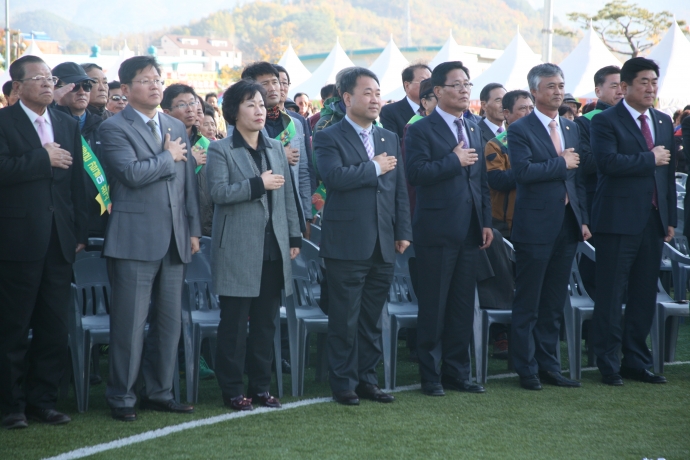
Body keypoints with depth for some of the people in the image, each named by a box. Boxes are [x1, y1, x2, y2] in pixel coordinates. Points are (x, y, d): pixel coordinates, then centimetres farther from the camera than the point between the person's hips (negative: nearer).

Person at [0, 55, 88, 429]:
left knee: (53, 327, 7)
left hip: (59, 241, 5)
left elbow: (77, 183, 14)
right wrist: (44, 159, -15)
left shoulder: (68, 126, 15)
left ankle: (43, 400, 17)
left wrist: (80, 233, 9)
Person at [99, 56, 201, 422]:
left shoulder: (177, 128, 17)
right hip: (135, 240, -6)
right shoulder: (114, 129, -5)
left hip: (174, 241, 6)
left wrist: (194, 229, 12)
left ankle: (159, 392, 20)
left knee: (169, 322, 10)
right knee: (130, 323, -4)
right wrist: (168, 157, -6)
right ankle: (121, 398, 5)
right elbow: (132, 173, -20)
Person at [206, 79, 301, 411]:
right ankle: (232, 390, 6)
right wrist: (258, 185, -17)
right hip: (238, 250, -5)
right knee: (234, 322, -1)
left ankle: (260, 386, 17)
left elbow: (287, 195, 16)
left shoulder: (275, 148, 15)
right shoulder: (220, 150, -2)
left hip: (273, 249, 5)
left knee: (265, 322, 8)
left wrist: (294, 237, 12)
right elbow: (218, 192, -14)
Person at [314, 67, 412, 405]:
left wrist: (403, 232, 7)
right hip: (347, 246, -5)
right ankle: (344, 383, 9)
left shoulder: (390, 139, 15)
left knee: (372, 319, 11)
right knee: (345, 320, 1)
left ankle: (367, 378, 20)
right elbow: (334, 176, -22)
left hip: (383, 247, 5)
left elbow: (400, 190, 15)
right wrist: (375, 168, -13)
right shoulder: (328, 138, -3)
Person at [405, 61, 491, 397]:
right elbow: (416, 173, -19)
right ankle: (431, 375, 9)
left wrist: (486, 222, 11)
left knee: (463, 305, 10)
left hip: (469, 231, 6)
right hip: (437, 230, -6)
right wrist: (454, 161, -16)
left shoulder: (473, 130, 16)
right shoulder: (421, 130, -5)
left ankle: (457, 372, 19)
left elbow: (481, 180, 18)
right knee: (433, 306, 1)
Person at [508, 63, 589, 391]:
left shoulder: (572, 129, 14)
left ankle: (548, 366, 19)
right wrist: (561, 163, -14)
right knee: (528, 304, 1)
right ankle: (527, 369, 8)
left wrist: (583, 219, 9)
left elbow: (578, 178, 15)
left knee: (555, 304, 12)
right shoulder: (520, 130, -6)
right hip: (536, 226, -6)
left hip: (567, 226, 6)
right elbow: (523, 171, -21)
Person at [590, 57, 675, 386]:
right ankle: (608, 365, 6)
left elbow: (669, 171, 16)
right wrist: (650, 159, -14)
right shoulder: (606, 121, -5)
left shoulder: (664, 122, 16)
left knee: (645, 294, 10)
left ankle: (636, 362, 19)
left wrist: (671, 218, 12)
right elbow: (608, 161, -21)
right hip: (619, 220, -6)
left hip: (653, 221, 6)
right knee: (611, 295, -1)